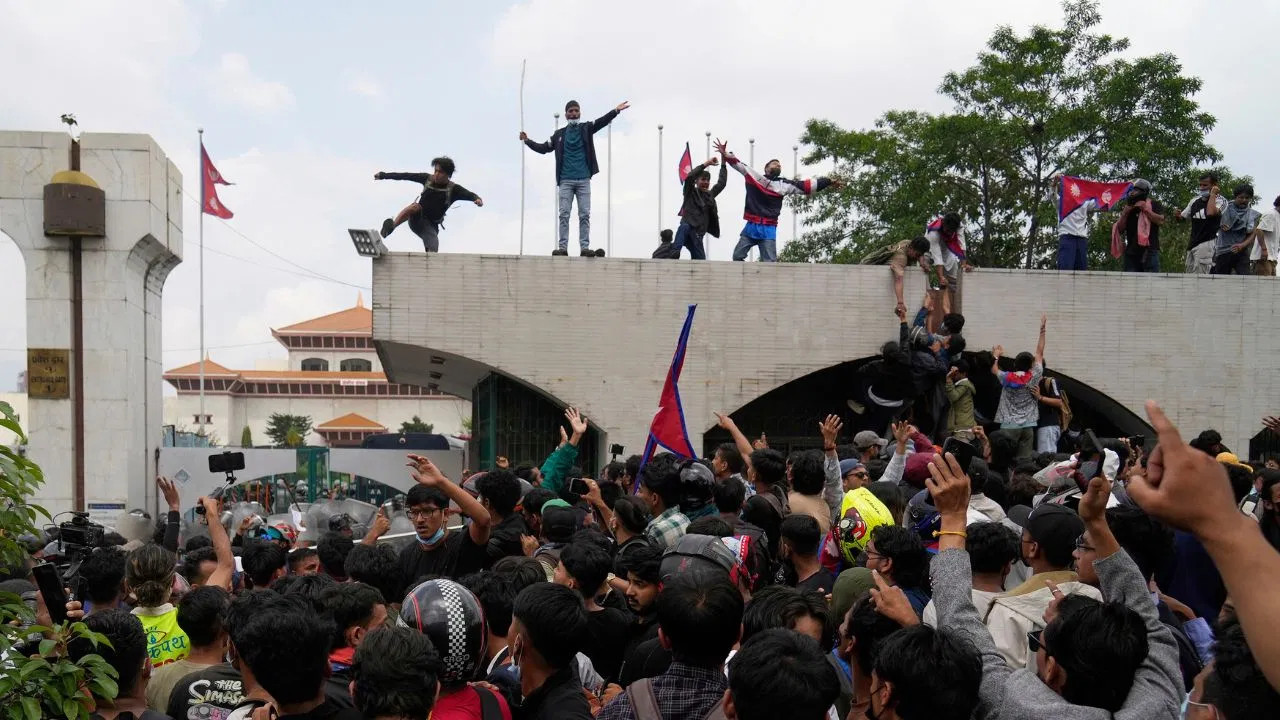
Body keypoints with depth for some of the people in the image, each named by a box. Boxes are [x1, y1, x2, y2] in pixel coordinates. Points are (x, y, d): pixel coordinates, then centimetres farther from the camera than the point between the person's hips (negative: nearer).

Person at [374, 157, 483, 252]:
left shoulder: (453, 189, -7)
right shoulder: (428, 179, 1)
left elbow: (468, 194, -25)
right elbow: (406, 176, 8)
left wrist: (477, 198, -48)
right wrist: (384, 175, 14)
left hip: (431, 225, 0)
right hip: (416, 219, 0)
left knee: (432, 252, -19)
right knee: (415, 206, -33)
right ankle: (391, 226, -49)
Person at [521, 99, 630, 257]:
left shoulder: (586, 128, 8)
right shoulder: (559, 134, 11)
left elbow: (602, 121, -6)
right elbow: (544, 148, 17)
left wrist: (615, 111, -21)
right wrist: (527, 141, 7)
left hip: (583, 180, 0)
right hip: (565, 180, 0)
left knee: (585, 214, -2)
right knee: (564, 214, -4)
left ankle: (585, 247, -3)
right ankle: (563, 247, -4)